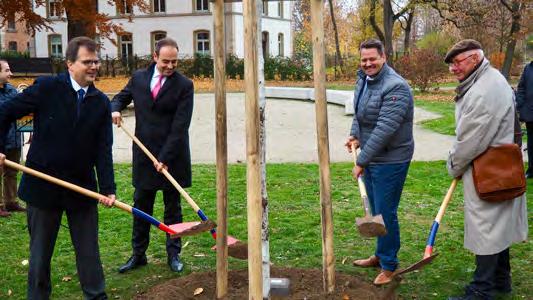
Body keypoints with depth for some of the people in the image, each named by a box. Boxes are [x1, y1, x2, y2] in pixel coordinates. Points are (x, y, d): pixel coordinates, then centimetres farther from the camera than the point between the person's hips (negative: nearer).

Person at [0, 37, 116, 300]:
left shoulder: (101, 102, 1)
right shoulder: (47, 88, -8)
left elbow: (103, 149, -4)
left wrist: (107, 188, -14)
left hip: (82, 187, 2)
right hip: (42, 185, -2)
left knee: (89, 250, 10)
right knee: (40, 252, 13)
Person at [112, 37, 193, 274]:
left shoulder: (184, 85, -9)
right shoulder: (138, 78, 3)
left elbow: (180, 126, -14)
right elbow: (122, 97, 22)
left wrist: (165, 157, -19)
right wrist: (115, 109, -2)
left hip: (172, 157, -3)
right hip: (144, 154, 3)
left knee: (172, 207, 9)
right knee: (141, 207, 10)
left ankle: (173, 255, 20)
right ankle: (138, 254, 21)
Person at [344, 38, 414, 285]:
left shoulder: (395, 87, -21)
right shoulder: (363, 80, 7)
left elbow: (384, 129, -27)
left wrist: (361, 161, -25)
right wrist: (355, 135, 3)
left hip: (390, 161, -9)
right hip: (370, 158, 9)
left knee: (385, 213, 0)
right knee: (376, 211, 20)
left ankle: (389, 266, 16)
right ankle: (381, 255, 37)